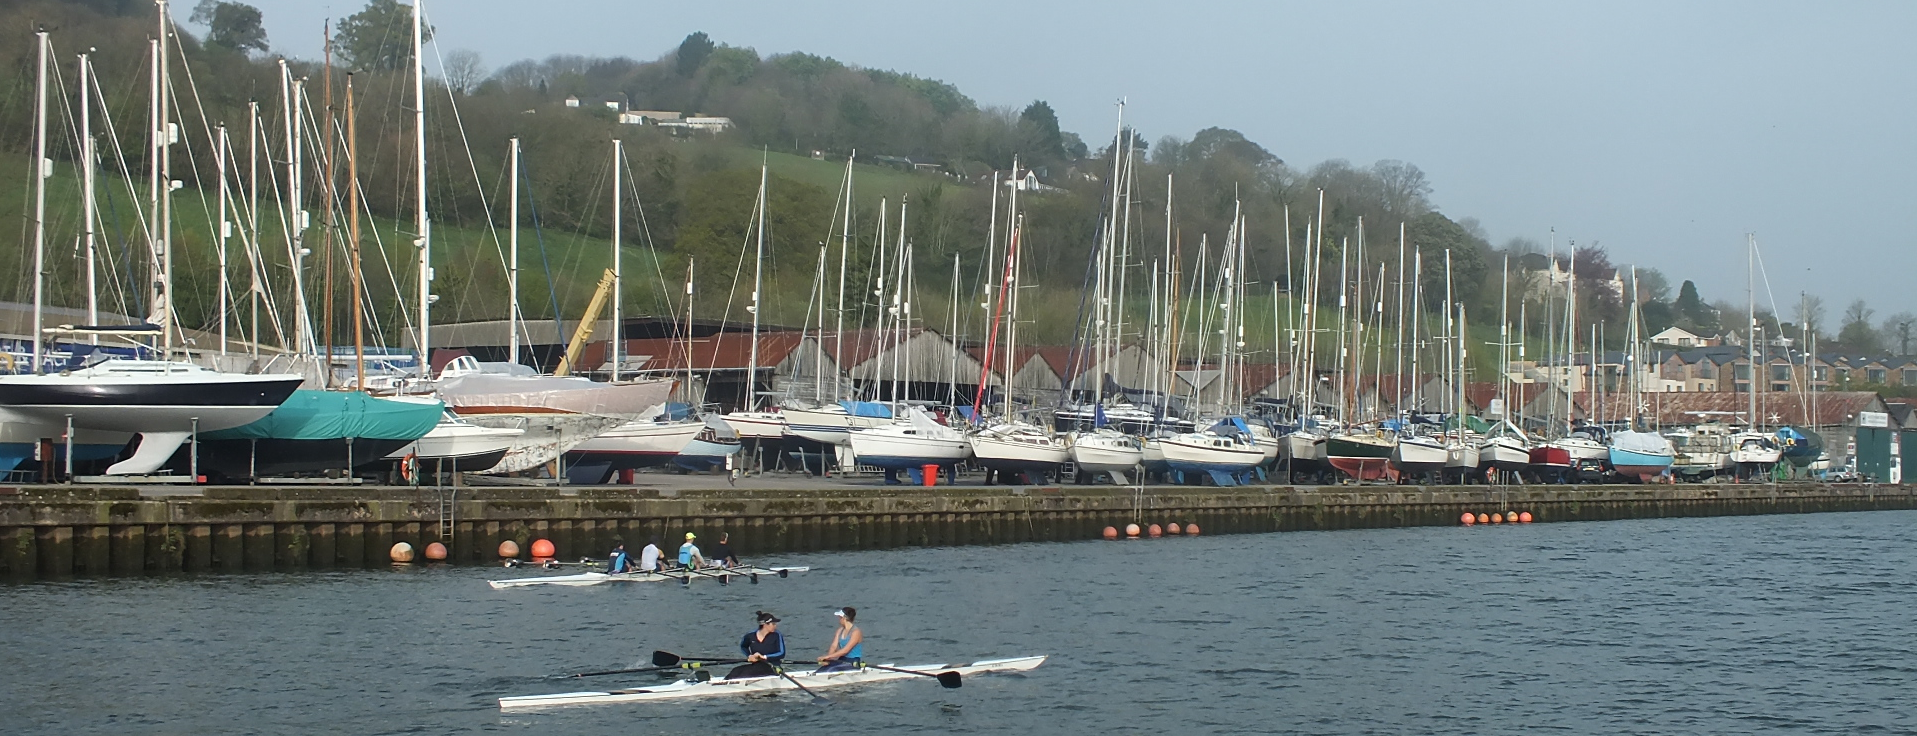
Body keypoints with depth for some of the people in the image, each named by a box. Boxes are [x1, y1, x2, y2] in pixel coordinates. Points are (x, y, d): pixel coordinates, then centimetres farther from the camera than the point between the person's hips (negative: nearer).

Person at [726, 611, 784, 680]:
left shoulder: (776, 636, -6)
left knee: (745, 673, -30)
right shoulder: (751, 637, 4)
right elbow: (743, 647, 25)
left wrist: (764, 657, -15)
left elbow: (782, 654, -10)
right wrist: (749, 656, 4)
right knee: (736, 671, -24)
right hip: (755, 665, 4)